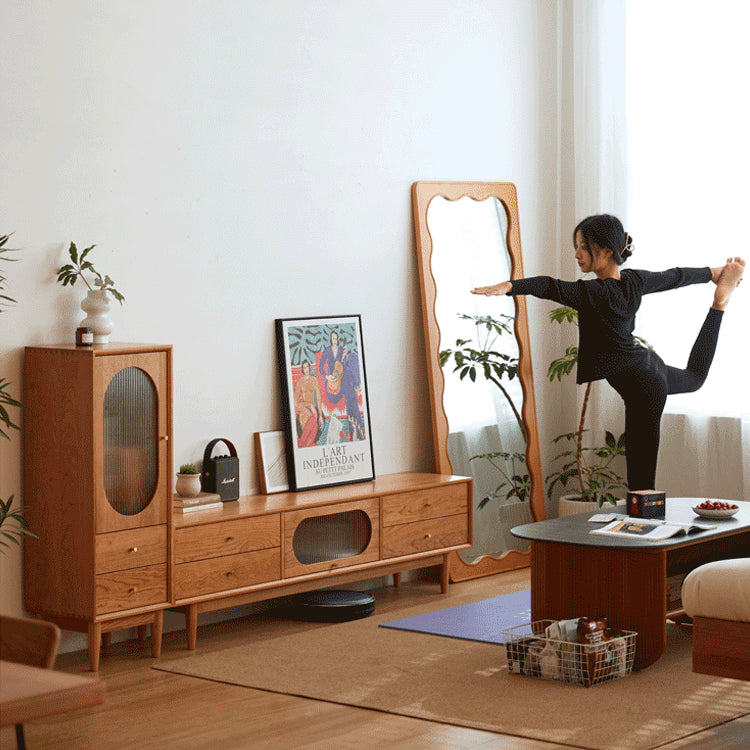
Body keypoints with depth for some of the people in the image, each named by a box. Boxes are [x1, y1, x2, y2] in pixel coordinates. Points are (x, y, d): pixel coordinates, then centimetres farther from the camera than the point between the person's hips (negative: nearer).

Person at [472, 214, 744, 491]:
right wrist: (714, 272, 27)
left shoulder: (594, 293, -30)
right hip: (651, 365, 11)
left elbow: (550, 287, -45)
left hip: (640, 385, -11)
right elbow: (676, 276, 10)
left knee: (641, 479, -7)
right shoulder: (635, 281, -7)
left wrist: (508, 286, -60)